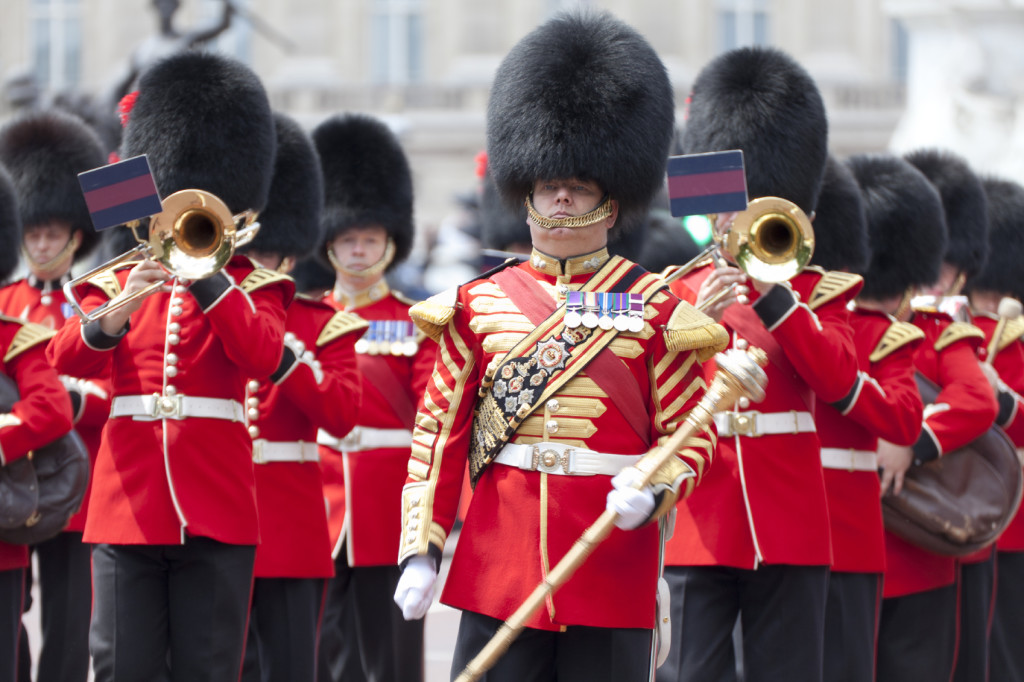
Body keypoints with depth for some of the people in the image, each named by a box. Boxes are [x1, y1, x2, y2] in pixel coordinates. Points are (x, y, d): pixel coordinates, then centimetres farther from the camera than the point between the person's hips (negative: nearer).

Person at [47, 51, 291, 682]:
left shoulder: (254, 288, 7)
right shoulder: (118, 281, 12)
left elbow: (263, 358, -13)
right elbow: (66, 357, -3)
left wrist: (207, 276, -17)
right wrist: (118, 312, -22)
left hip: (216, 508, -2)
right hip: (127, 505, 2)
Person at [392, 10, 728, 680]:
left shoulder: (655, 310, 3)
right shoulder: (480, 304, 8)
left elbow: (692, 437, 3)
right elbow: (439, 431, 8)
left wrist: (650, 489, -18)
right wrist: (421, 550, 1)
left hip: (613, 568, -1)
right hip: (499, 570, 1)